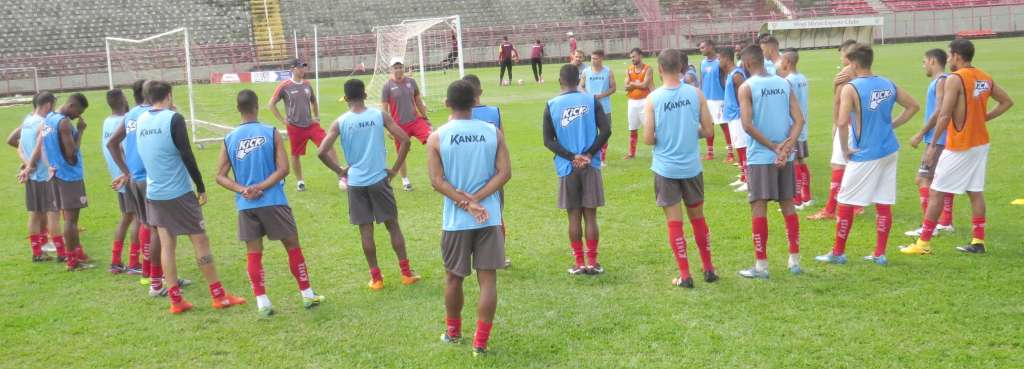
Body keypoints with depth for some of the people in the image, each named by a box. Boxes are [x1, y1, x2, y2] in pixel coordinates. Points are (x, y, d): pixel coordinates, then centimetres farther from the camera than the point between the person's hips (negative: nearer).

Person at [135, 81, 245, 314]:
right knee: (200, 241, 2)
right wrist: (201, 187, -7)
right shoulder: (173, 119, -13)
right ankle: (219, 296, 8)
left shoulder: (141, 121, 6)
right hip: (179, 193, -6)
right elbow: (187, 156, -14)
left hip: (154, 194, 6)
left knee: (167, 245, 8)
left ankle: (176, 300, 8)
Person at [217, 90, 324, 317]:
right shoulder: (271, 133, -6)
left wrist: (243, 190, -6)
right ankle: (307, 295, 19)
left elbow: (220, 176, 2)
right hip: (273, 202, -2)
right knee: (293, 246, 11)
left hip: (245, 206, 2)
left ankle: (262, 303, 7)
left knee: (253, 253, 9)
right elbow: (283, 168, -12)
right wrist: (261, 187, -10)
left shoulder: (229, 139, 2)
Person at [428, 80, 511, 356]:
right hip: (489, 217, 0)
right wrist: (475, 199, -11)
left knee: (453, 277, 17)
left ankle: (453, 331, 33)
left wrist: (465, 204, -11)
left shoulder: (437, 137, -5)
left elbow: (437, 181, -11)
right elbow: (504, 173, -7)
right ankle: (480, 342, 4)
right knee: (488, 278, 4)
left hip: (455, 220, 0)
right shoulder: (493, 132, -1)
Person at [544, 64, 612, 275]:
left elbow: (548, 140, -5)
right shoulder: (591, 100, -1)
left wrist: (572, 157, -7)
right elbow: (606, 130, -7)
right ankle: (592, 263, 8)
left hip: (567, 169, 0)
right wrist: (589, 154, -6)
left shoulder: (551, 105, -1)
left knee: (574, 216, 8)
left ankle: (579, 263, 12)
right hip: (591, 167, 0)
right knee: (590, 215, 6)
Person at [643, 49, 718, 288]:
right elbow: (708, 131, -3)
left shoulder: (653, 99, -10)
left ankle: (685, 276, 6)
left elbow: (648, 139, -10)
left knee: (674, 222, 5)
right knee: (698, 218, 18)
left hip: (665, 168, -2)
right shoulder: (695, 93, -5)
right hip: (692, 167, 2)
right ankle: (708, 269, 27)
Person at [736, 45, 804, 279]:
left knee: (758, 207, 1)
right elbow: (799, 119, 0)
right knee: (788, 205, 14)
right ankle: (794, 260, 20)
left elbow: (747, 125, -17)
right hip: (785, 156, 5)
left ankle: (761, 265, 3)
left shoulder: (746, 87, -8)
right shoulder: (784, 84, 7)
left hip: (760, 156, -5)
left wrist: (773, 147, -11)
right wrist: (786, 147, -10)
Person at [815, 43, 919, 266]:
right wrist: (891, 125, 13)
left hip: (865, 155, -6)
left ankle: (838, 253, 14)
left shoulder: (850, 88, -15)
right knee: (883, 204, 10)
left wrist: (845, 150, -12)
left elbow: (842, 123, -25)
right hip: (889, 151, 6)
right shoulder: (888, 84, 6)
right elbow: (913, 106, 15)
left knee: (846, 203, 6)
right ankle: (880, 254, 15)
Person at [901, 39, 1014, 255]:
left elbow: (944, 116, -20)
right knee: (976, 192, 12)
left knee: (936, 193, -1)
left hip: (959, 146, -7)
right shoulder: (985, 78, 8)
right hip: (981, 143, 7)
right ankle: (978, 241, 15)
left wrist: (933, 145, -14)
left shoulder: (955, 79, -15)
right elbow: (1007, 102, 17)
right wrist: (984, 118, 12)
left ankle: (924, 243, 2)